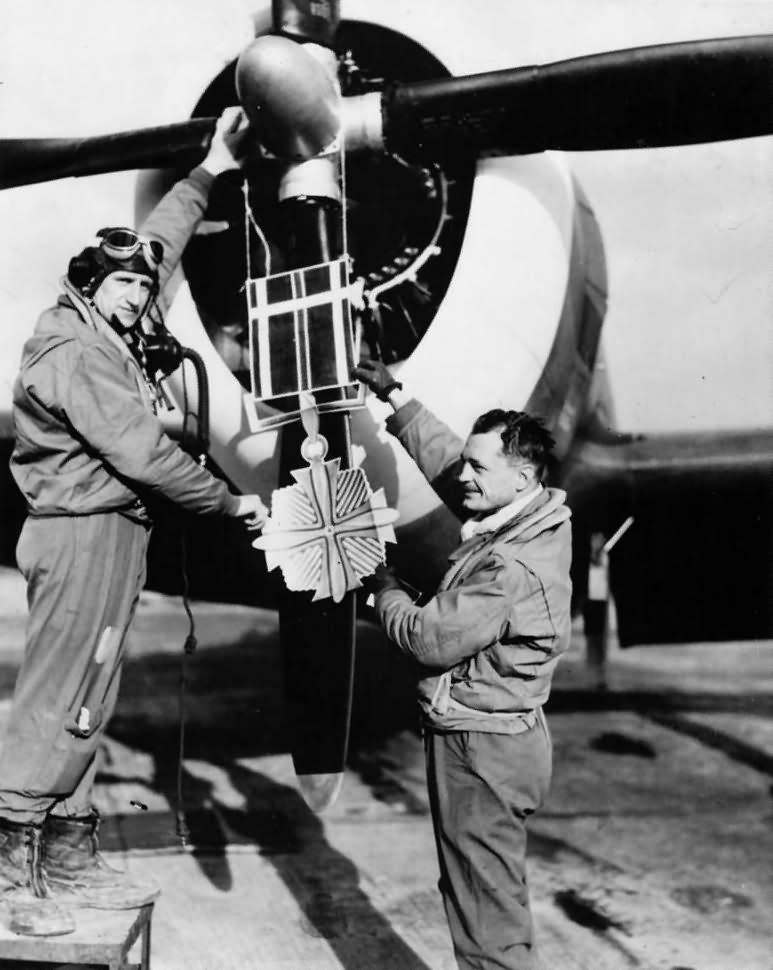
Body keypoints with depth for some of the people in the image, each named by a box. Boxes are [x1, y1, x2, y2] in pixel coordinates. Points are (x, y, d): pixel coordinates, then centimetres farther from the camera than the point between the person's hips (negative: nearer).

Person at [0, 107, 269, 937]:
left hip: (110, 532, 10)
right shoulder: (75, 355, -14)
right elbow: (141, 454, -19)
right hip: (85, 533, -10)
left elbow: (158, 244, 25)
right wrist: (230, 502, -10)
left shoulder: (106, 337, 13)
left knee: (84, 707, 12)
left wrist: (211, 170, 25)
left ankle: (69, 862, 20)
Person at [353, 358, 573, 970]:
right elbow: (444, 461, 13)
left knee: (487, 913, 1)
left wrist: (385, 586, -4)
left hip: (482, 751, -10)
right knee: (489, 893, 22)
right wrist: (396, 398, 17)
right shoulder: (531, 519, 1)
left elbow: (428, 639, -21)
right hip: (497, 737, 10)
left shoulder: (511, 569, -28)